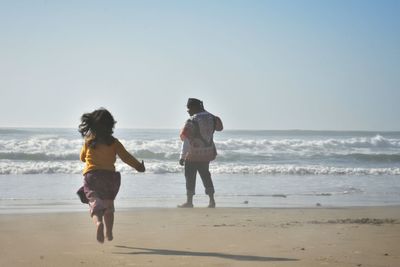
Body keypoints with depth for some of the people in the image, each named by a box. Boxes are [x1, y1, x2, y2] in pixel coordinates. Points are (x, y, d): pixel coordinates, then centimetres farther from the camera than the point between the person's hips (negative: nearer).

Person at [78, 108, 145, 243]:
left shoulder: (88, 141, 1)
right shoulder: (113, 142, -3)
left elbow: (82, 157, 15)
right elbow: (126, 156, -2)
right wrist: (139, 166, 10)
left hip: (91, 176, -1)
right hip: (109, 175, 1)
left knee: (95, 204, -5)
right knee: (108, 206, 18)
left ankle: (98, 222, -37)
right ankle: (109, 234, 20)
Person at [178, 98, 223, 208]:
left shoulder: (192, 121, -18)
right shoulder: (211, 118, 1)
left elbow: (186, 139, -19)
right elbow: (219, 127, 22)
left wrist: (182, 156, -15)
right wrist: (204, 111, 20)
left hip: (194, 154, -6)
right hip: (208, 153, 6)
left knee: (190, 177, 6)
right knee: (206, 175, 16)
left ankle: (189, 202, 9)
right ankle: (212, 200, 12)